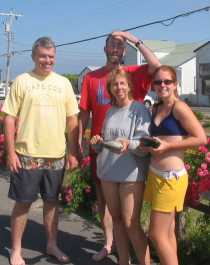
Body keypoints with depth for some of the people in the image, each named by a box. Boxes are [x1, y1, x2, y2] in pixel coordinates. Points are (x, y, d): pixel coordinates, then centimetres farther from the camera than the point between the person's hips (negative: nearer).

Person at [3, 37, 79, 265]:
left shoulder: (63, 83, 6)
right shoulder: (22, 81, -2)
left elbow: (72, 120, 9)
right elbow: (9, 118, -3)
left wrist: (73, 152, 5)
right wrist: (11, 152, -9)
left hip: (56, 156, 3)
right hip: (27, 155, -3)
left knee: (52, 201, 15)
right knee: (23, 203, 7)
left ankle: (52, 245, 31)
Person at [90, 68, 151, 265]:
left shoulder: (140, 110, -7)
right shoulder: (110, 112, 13)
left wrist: (129, 143, -33)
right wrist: (99, 141, 1)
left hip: (131, 174, -6)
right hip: (108, 172, 7)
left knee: (131, 223, -5)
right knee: (116, 219, 13)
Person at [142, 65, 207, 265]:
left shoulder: (179, 107, -12)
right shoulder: (156, 108, 11)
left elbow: (201, 138, -15)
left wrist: (167, 146, -19)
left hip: (171, 177, -8)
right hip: (155, 174, 8)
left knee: (157, 234, -4)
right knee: (167, 232, 16)